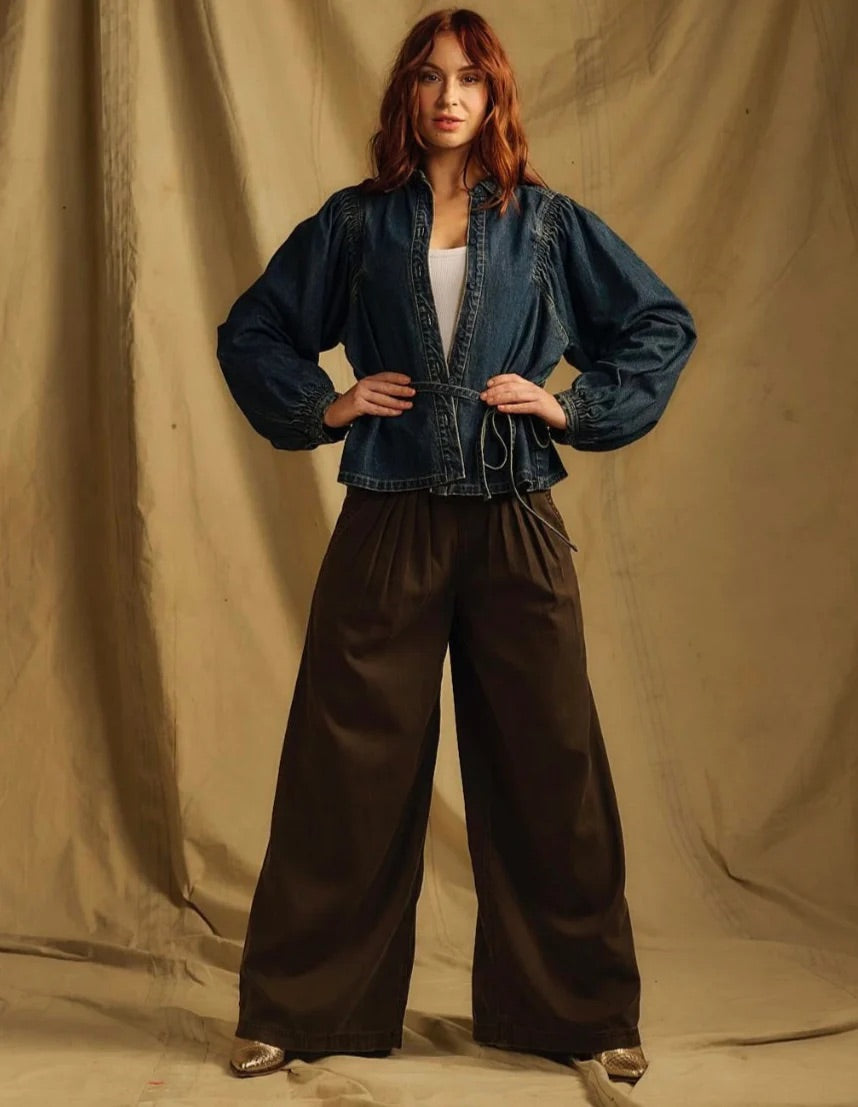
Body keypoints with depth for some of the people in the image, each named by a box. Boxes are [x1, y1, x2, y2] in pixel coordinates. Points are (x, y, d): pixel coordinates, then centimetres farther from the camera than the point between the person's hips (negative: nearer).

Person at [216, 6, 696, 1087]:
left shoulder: (547, 223, 7)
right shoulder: (354, 222, 8)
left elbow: (663, 324, 12)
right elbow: (248, 331, 15)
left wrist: (575, 404, 0)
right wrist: (323, 406, 1)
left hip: (515, 525, 0)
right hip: (388, 524, 0)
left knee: (545, 763, 5)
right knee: (349, 766, 3)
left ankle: (583, 1011, 20)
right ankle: (297, 1010, 18)